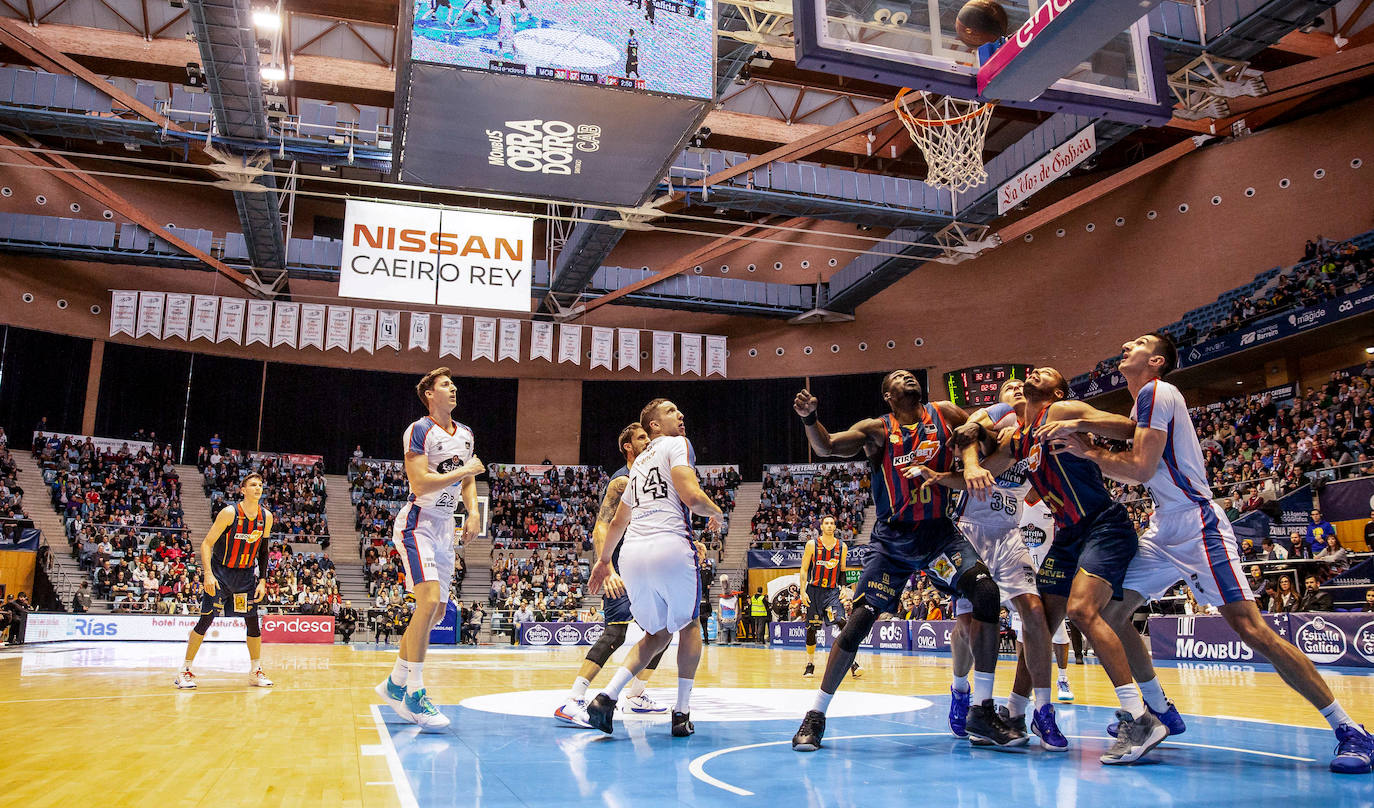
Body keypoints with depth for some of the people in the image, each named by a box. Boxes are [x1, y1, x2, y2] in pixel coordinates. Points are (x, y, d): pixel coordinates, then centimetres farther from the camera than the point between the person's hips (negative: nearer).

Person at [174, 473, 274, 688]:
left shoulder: (266, 517, -2)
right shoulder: (229, 513, -16)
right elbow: (206, 544, -15)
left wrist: (262, 580, 2)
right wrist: (208, 574, -25)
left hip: (246, 575, 4)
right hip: (220, 573, -4)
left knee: (253, 622, 3)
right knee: (206, 620, -5)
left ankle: (256, 672, 14)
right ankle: (185, 671, 7)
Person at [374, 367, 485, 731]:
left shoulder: (465, 435, 12)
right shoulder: (419, 431, -12)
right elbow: (420, 484, -22)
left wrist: (473, 512, 5)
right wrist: (465, 470, -18)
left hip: (445, 527, 8)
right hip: (417, 524, -8)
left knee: (437, 611, 10)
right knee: (429, 601, -21)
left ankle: (395, 683, 24)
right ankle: (414, 694, -14)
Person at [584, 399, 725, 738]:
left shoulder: (639, 462, 26)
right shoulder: (677, 445, 4)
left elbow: (618, 521, 33)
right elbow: (691, 495, -12)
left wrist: (603, 560, 44)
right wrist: (716, 513, 8)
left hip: (632, 554, 6)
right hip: (671, 547, -6)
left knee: (657, 634, 22)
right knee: (689, 624, 19)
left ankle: (607, 697, 4)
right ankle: (682, 712, 18)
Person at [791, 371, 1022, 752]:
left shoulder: (944, 414, 4)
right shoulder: (877, 430, -2)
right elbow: (826, 447, -14)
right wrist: (809, 418, -33)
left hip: (938, 532, 2)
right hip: (892, 538, -2)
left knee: (986, 592, -20)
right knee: (858, 622, -8)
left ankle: (982, 712, -9)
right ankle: (816, 715, 7)